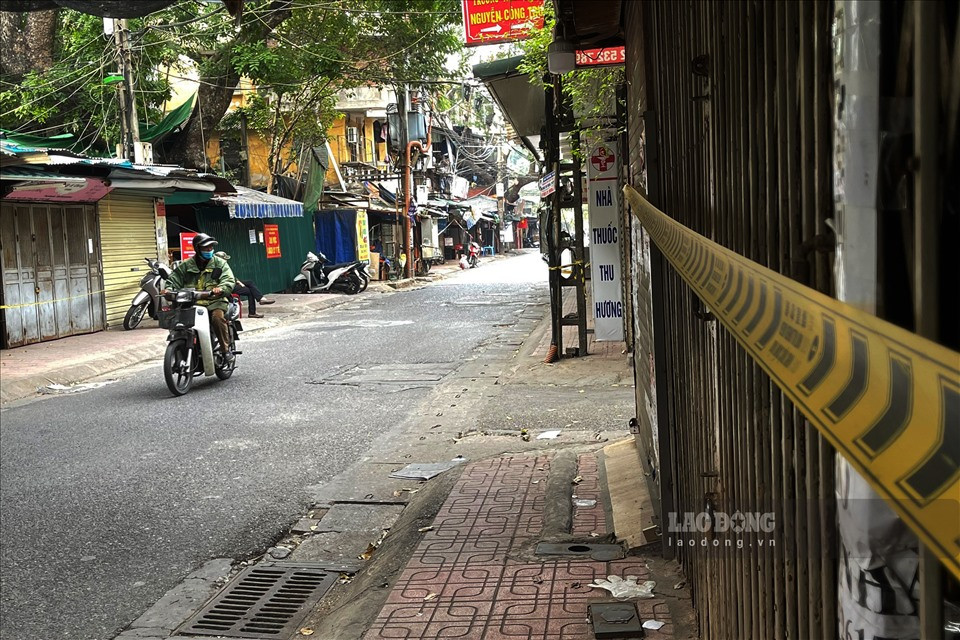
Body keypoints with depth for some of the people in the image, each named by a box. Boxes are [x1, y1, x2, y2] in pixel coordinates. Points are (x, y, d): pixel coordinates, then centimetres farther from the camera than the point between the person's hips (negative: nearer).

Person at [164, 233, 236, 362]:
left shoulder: (220, 263, 8)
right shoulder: (186, 265, 15)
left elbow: (229, 280, -4)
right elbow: (174, 278, 13)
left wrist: (221, 289, -27)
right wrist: (169, 289, -10)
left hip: (214, 300, -2)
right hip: (192, 303, 3)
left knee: (218, 317, -34)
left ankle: (226, 348, -18)